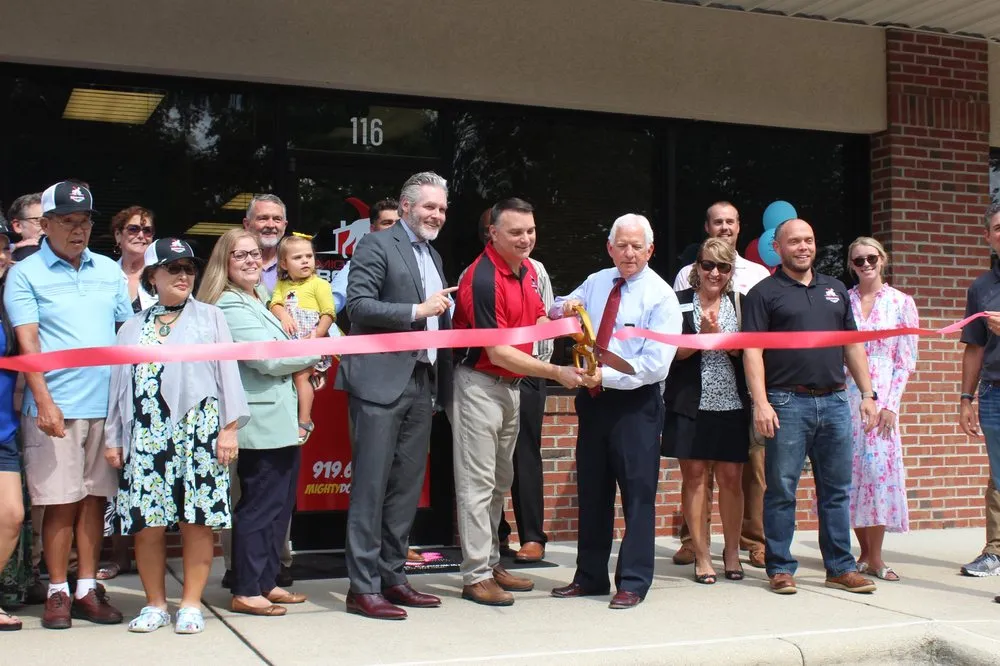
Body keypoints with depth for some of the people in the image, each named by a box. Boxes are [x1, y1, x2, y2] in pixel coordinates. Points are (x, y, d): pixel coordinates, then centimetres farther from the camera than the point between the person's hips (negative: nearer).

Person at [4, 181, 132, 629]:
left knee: (95, 497, 8)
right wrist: (44, 401, -18)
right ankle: (57, 593, 11)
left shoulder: (109, 270, 12)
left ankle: (87, 590, 16)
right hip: (56, 407, -4)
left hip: (107, 403, 4)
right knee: (61, 502, 0)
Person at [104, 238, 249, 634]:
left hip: (198, 431, -2)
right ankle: (155, 604, 12)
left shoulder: (209, 317, 11)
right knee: (146, 522, -1)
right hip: (146, 434, 2)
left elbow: (227, 372, 5)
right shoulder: (133, 327, 18)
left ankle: (191, 604, 8)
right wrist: (113, 438, 10)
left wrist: (229, 428, -4)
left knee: (197, 521, -2)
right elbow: (118, 382, 16)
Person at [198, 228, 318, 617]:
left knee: (279, 505, 13)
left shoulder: (255, 301, 19)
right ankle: (246, 592, 4)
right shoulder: (230, 306, -12)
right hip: (262, 423, -10)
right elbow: (268, 359, -18)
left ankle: (266, 582, 22)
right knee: (260, 506, -4)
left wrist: (306, 363, 4)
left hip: (279, 421, 10)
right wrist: (317, 351, -5)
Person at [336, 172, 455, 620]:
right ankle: (363, 587, -1)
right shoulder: (376, 246, -4)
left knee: (408, 486, 10)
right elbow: (357, 305, -15)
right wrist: (417, 311, -18)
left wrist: (443, 382, 13)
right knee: (371, 485, -5)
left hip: (422, 382, 8)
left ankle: (392, 577, 19)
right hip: (381, 381, -8)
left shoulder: (433, 256, 20)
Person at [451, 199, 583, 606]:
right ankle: (475, 576, 2)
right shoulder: (482, 279, -21)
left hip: (512, 385, 9)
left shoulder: (528, 270, 6)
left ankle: (491, 563, 26)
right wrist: (556, 373, -22)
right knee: (478, 482, -4)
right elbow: (498, 351, -22)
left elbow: (536, 320, 17)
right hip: (479, 384, -9)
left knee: (500, 481, 15)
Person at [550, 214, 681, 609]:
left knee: (637, 493, -2)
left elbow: (655, 365, -17)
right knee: (591, 491, 12)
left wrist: (606, 375, -23)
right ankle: (589, 577, 24)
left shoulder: (661, 297, -9)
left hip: (636, 404, -6)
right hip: (593, 399, 6)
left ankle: (633, 583, 8)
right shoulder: (595, 283, 10)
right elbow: (556, 315, 21)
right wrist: (564, 308, -2)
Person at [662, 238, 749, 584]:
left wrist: (717, 333, -18)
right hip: (691, 403, -1)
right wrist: (702, 335, -19)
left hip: (731, 403, 2)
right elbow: (675, 352, -4)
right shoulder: (680, 302, 2)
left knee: (731, 477, 4)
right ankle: (701, 555, 10)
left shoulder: (740, 303, 8)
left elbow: (744, 350, -2)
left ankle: (732, 552, 18)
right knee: (694, 475, 1)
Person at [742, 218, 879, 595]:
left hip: (834, 401, 5)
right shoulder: (764, 293, 1)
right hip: (788, 403, -5)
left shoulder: (835, 289, 17)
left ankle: (841, 568, 16)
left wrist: (868, 394, 11)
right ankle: (780, 568, 9)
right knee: (781, 490, 0)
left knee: (837, 490, 9)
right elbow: (752, 352, -7)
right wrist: (760, 402, -17)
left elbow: (853, 346, 18)